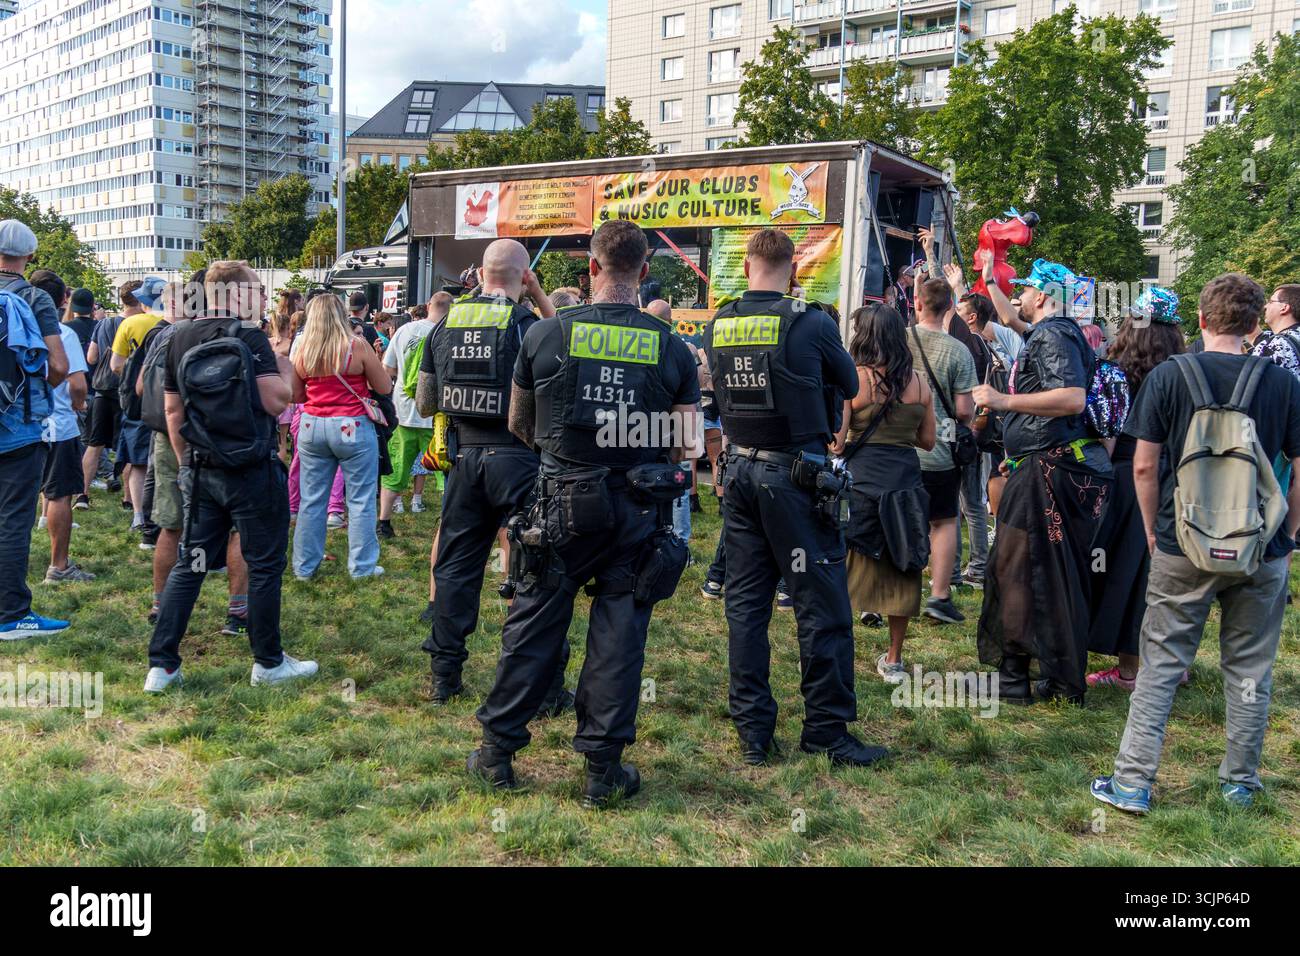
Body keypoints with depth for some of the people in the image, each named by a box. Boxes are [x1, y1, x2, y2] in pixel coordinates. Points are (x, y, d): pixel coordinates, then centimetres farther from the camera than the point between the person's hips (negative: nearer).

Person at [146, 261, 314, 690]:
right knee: (264, 565, 6)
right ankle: (268, 663, 15)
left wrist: (187, 463, 20)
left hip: (199, 472, 6)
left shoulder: (180, 337, 8)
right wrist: (286, 369, 2)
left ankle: (162, 664, 11)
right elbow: (276, 400, -17)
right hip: (252, 471, -6)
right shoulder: (249, 336, -13)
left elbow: (173, 411, 12)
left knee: (189, 564, 11)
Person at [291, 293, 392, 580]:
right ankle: (362, 566, 9)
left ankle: (304, 566, 17)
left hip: (312, 427, 4)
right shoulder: (356, 346, -8)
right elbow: (385, 388, -2)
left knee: (311, 500, 10)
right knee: (361, 500, 5)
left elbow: (297, 397, 12)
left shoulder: (301, 349, 2)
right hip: (352, 427, -4)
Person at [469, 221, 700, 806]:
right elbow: (684, 444, 1)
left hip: (561, 502, 0)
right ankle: (603, 769, 15)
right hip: (637, 512, 1)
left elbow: (518, 426, 7)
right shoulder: (670, 348, -3)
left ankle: (498, 751, 23)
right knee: (618, 637, 8)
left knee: (532, 628, 12)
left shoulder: (546, 335, -5)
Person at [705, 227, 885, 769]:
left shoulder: (717, 327, 3)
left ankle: (752, 730, 16)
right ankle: (827, 730, 10)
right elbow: (851, 385, 5)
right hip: (797, 475, -5)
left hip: (739, 471, 6)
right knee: (822, 605, 3)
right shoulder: (811, 324, -11)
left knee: (745, 602, 10)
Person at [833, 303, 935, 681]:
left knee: (844, 569, 7)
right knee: (901, 570, 13)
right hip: (907, 479, 3)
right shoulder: (918, 383, 5)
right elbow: (928, 441, 12)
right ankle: (894, 660, 22)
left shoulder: (852, 379, -7)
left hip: (861, 479, -3)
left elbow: (835, 444, -10)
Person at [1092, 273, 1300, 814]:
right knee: (1249, 669, 14)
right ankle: (1240, 783, 25)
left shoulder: (1168, 377, -6)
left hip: (1184, 547, -1)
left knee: (1160, 665, 6)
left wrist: (1152, 529, 7)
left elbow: (1144, 465, -5)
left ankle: (1132, 782, 8)